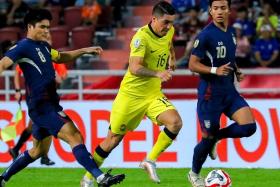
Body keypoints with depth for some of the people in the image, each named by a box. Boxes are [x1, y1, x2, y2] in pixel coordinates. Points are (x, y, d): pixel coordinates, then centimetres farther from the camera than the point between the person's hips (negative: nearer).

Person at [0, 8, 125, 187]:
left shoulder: (43, 46, 16)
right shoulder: (24, 46, -10)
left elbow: (60, 57, 35)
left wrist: (85, 50, 28)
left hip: (49, 104, 10)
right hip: (41, 105, -10)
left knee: (39, 151, 19)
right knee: (75, 136, -19)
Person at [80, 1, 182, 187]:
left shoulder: (169, 31, -1)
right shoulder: (141, 37, -23)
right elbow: (134, 68, -36)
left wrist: (172, 58, 15)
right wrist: (157, 73, -49)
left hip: (153, 94, 5)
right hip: (131, 94, -5)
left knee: (175, 122, -20)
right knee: (114, 138, 3)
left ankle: (150, 161, -6)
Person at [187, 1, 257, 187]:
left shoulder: (231, 32, 8)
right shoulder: (206, 35, -14)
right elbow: (193, 65, -14)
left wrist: (237, 71, 6)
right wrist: (215, 70, -27)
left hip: (229, 91, 6)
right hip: (210, 93, -6)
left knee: (249, 127, -12)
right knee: (208, 138, 1)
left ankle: (216, 137, 16)